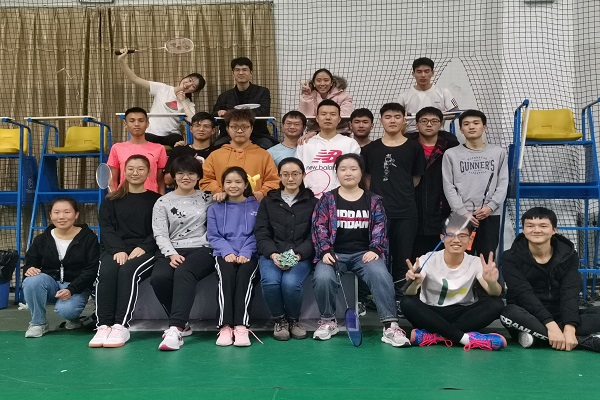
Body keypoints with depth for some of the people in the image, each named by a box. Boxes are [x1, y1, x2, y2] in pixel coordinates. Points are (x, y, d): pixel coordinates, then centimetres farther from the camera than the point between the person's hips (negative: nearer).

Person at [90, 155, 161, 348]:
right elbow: (106, 228, 7)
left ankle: (121, 326, -36)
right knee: (106, 272, -30)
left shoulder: (156, 200, 12)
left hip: (145, 251, -2)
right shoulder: (112, 201, 19)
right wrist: (118, 250, -11)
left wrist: (143, 247, -15)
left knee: (128, 271, -34)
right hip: (115, 250, 2)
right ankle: (103, 325, -31)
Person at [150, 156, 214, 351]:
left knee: (183, 273, -35)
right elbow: (160, 234, 3)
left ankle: (175, 329, -41)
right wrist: (172, 254, -13)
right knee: (158, 277, -30)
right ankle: (182, 324, -11)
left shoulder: (207, 199, 15)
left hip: (202, 249, -1)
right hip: (171, 251, 2)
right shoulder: (163, 202, 14)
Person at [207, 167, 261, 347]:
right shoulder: (215, 208, 14)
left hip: (249, 254, -1)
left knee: (244, 275, -31)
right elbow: (213, 236, 7)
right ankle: (225, 326, -34)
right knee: (226, 276, -30)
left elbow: (257, 235, 3)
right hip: (224, 254, 1)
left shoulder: (256, 206, 10)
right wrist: (228, 252, -11)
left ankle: (241, 326, -36)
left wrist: (245, 253, -13)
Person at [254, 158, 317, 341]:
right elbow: (261, 234, 5)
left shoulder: (313, 203, 10)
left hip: (301, 255, -1)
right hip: (271, 254, 1)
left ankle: (294, 320, 1)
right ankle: (280, 320, -1)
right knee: (270, 282, -31)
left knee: (290, 283, -31)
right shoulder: (268, 202, 14)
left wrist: (297, 255, -16)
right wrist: (273, 254, -14)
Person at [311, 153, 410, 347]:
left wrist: (375, 250, -12)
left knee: (381, 275, -31)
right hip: (335, 253, 0)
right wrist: (325, 251, -15)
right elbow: (320, 228, 1)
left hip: (364, 253, 0)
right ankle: (328, 320, -4)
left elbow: (379, 228, 5)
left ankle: (390, 325, -26)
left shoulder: (373, 200, 12)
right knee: (322, 277, -30)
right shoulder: (327, 199, 9)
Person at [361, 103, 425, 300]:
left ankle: (400, 297, 18)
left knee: (403, 258, 5)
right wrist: (380, 195, 5)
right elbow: (367, 178, 12)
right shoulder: (370, 149, 7)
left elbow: (416, 179, 11)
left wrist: (401, 193, 11)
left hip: (406, 212, 0)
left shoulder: (414, 148, 4)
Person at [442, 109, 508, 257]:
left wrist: (491, 206, -8)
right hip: (461, 216, -1)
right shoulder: (451, 154, 4)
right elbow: (449, 187, 0)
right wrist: (463, 212, -8)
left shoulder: (498, 152, 9)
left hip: (491, 215, 1)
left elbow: (503, 184, 6)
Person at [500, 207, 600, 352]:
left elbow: (570, 293, -12)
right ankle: (587, 340, -32)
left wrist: (569, 328, -29)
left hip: (560, 317, 3)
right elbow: (524, 294, -19)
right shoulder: (511, 258, -7)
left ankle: (536, 335, -28)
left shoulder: (568, 255, 1)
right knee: (510, 313, -36)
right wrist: (550, 325, -32)